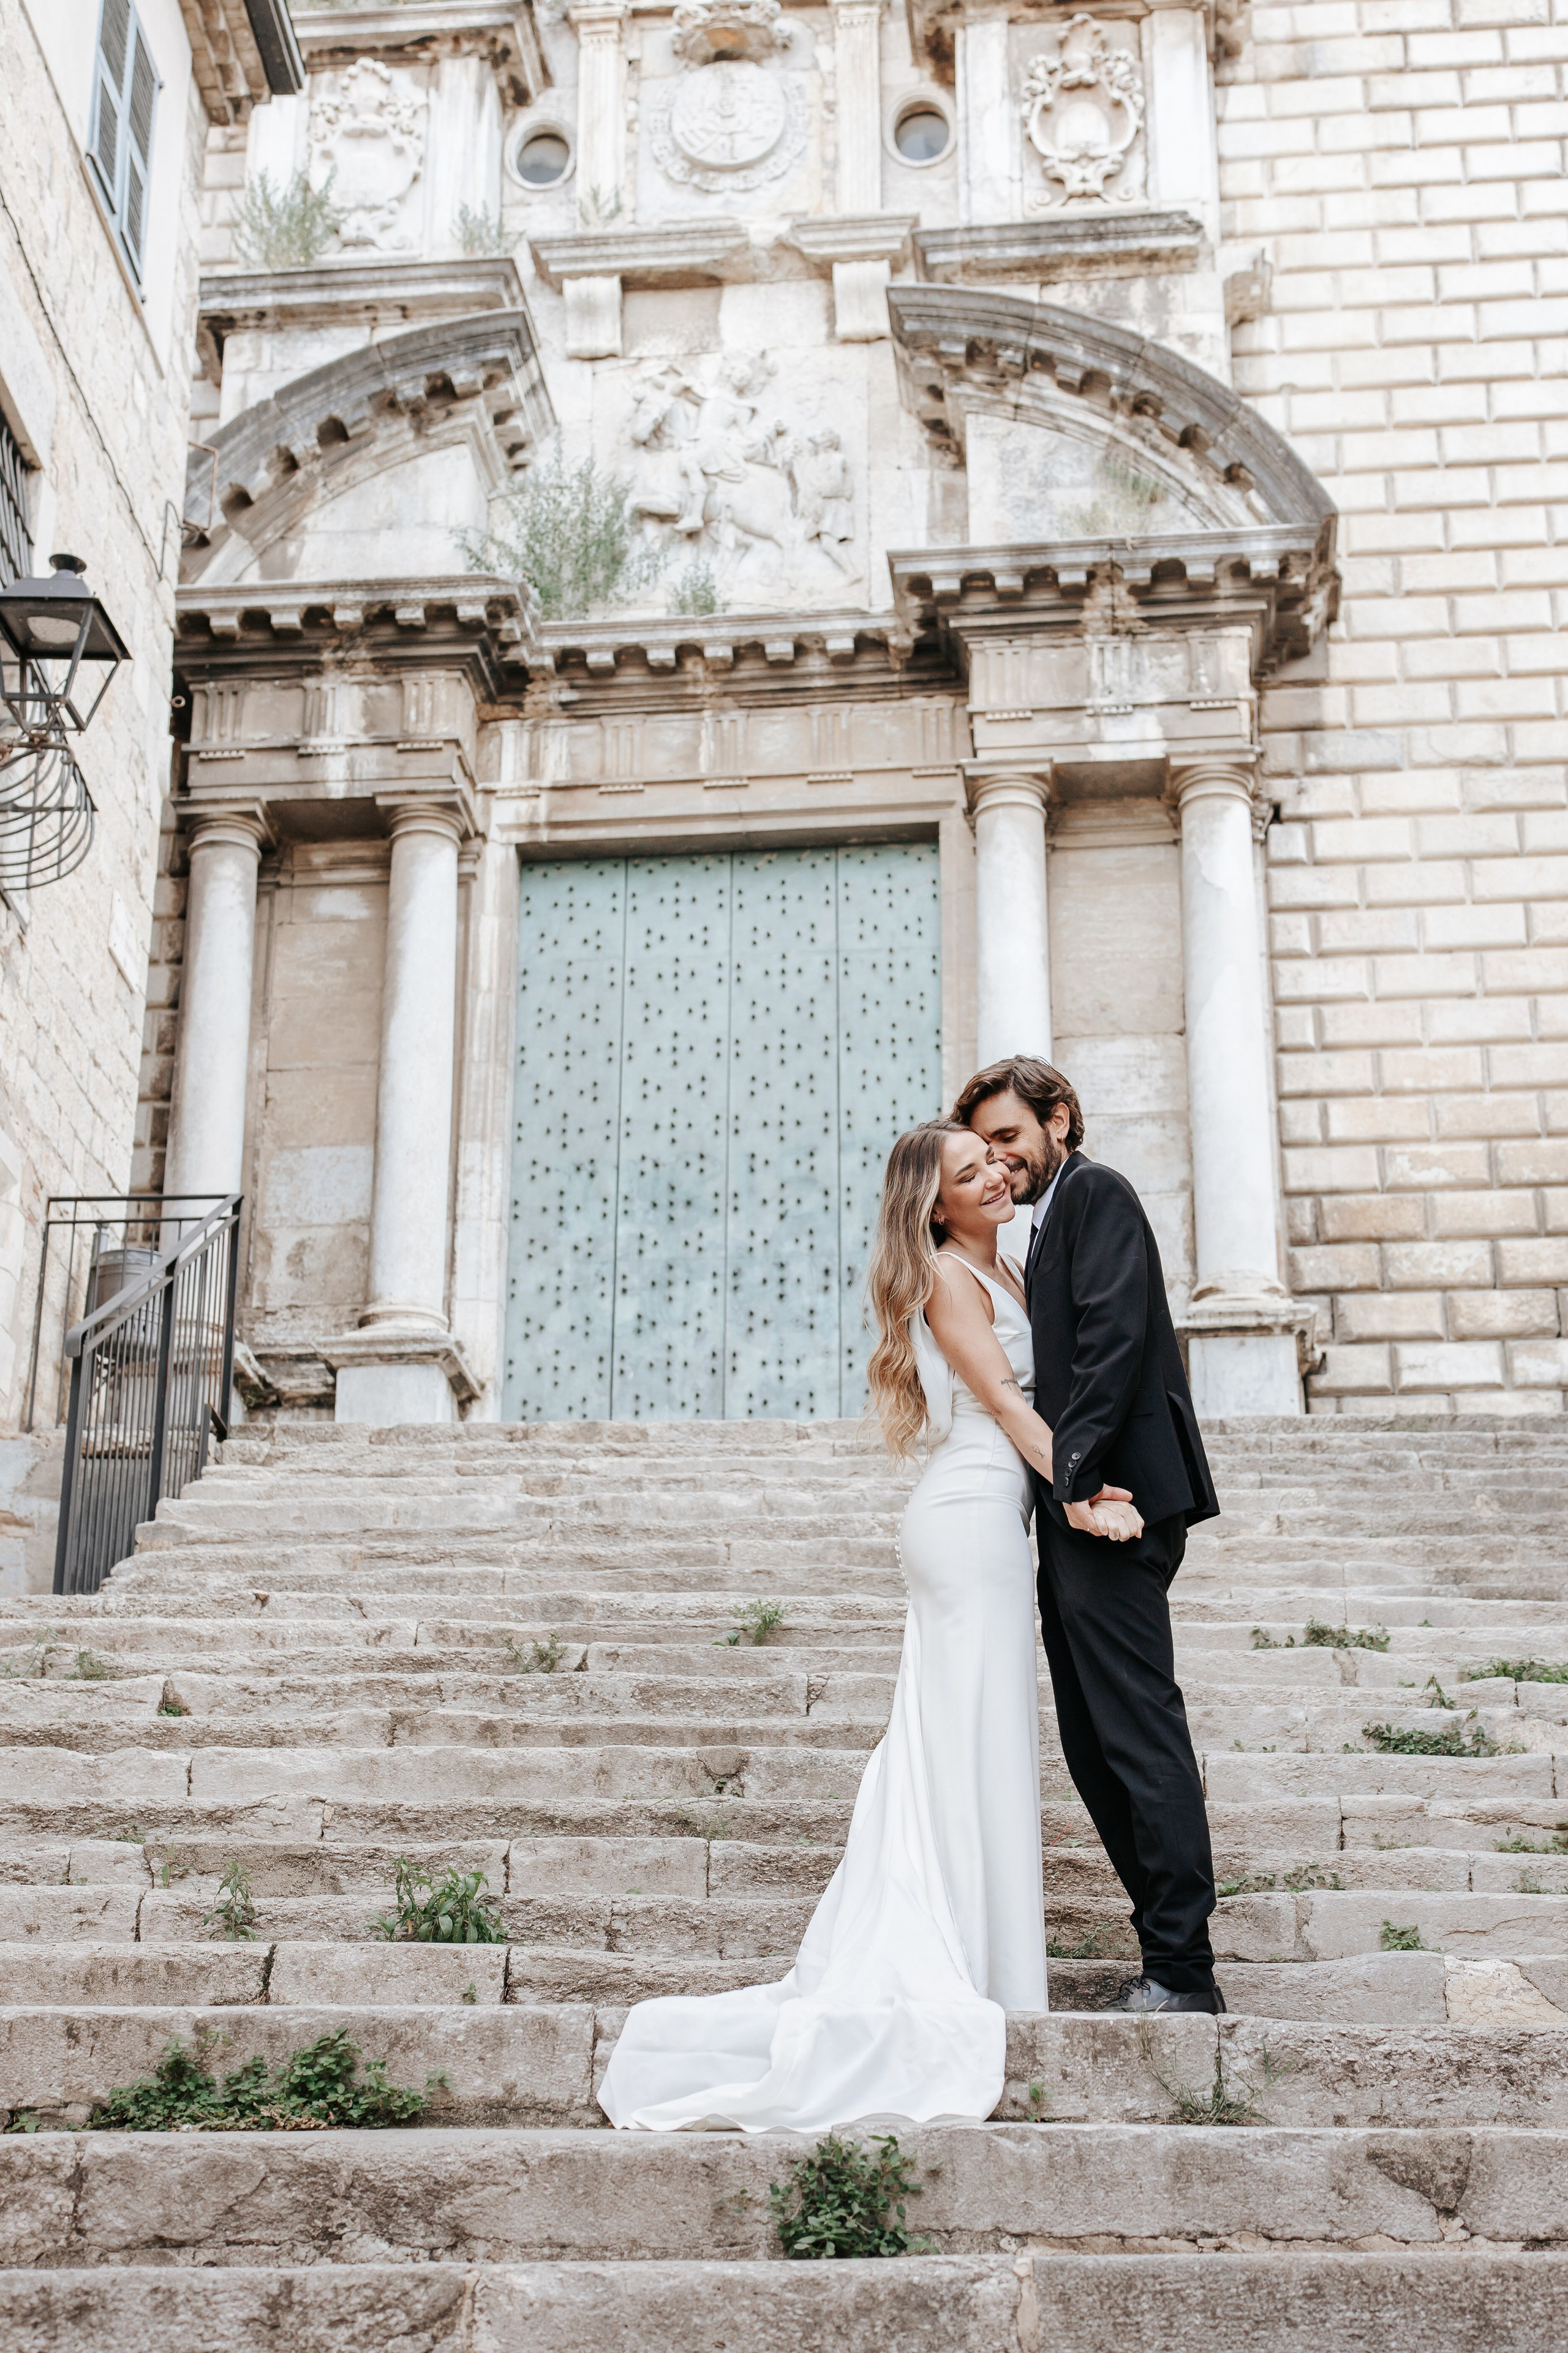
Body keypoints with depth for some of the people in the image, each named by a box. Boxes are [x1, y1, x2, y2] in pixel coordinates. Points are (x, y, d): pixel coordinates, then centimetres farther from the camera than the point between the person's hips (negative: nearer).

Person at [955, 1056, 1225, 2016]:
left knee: (1140, 1733, -9)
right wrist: (1064, 1483, 12)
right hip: (1077, 1513, 10)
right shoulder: (1050, 1221, 25)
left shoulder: (1095, 1192, -3)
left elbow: (1114, 1336, -16)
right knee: (1095, 1745, 10)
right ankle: (1170, 1952, 14)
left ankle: (1183, 1970, -6)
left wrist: (1077, 1471, -21)